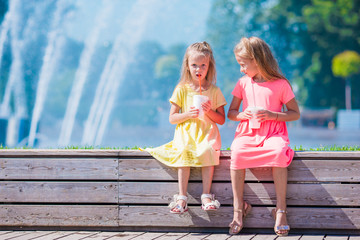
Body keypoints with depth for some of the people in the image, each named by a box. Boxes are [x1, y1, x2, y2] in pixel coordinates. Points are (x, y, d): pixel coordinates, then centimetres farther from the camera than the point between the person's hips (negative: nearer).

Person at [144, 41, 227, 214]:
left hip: (207, 133, 0)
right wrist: (187, 114, -12)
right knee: (184, 151, -31)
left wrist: (210, 111, -10)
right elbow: (172, 118, 6)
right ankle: (182, 198, -31)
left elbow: (221, 120, 9)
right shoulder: (181, 90, 7)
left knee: (208, 150, -32)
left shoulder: (214, 91, 8)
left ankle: (206, 196, -29)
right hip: (186, 132, 0)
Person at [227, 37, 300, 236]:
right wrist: (242, 115, -8)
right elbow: (230, 113, 15)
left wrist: (272, 115, -13)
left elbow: (295, 113, 3)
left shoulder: (280, 84, -1)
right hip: (248, 133, 3)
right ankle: (238, 208, -20)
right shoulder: (243, 83, 11)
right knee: (236, 153, -30)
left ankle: (280, 210, -27)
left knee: (279, 153, -36)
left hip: (273, 133, -3)